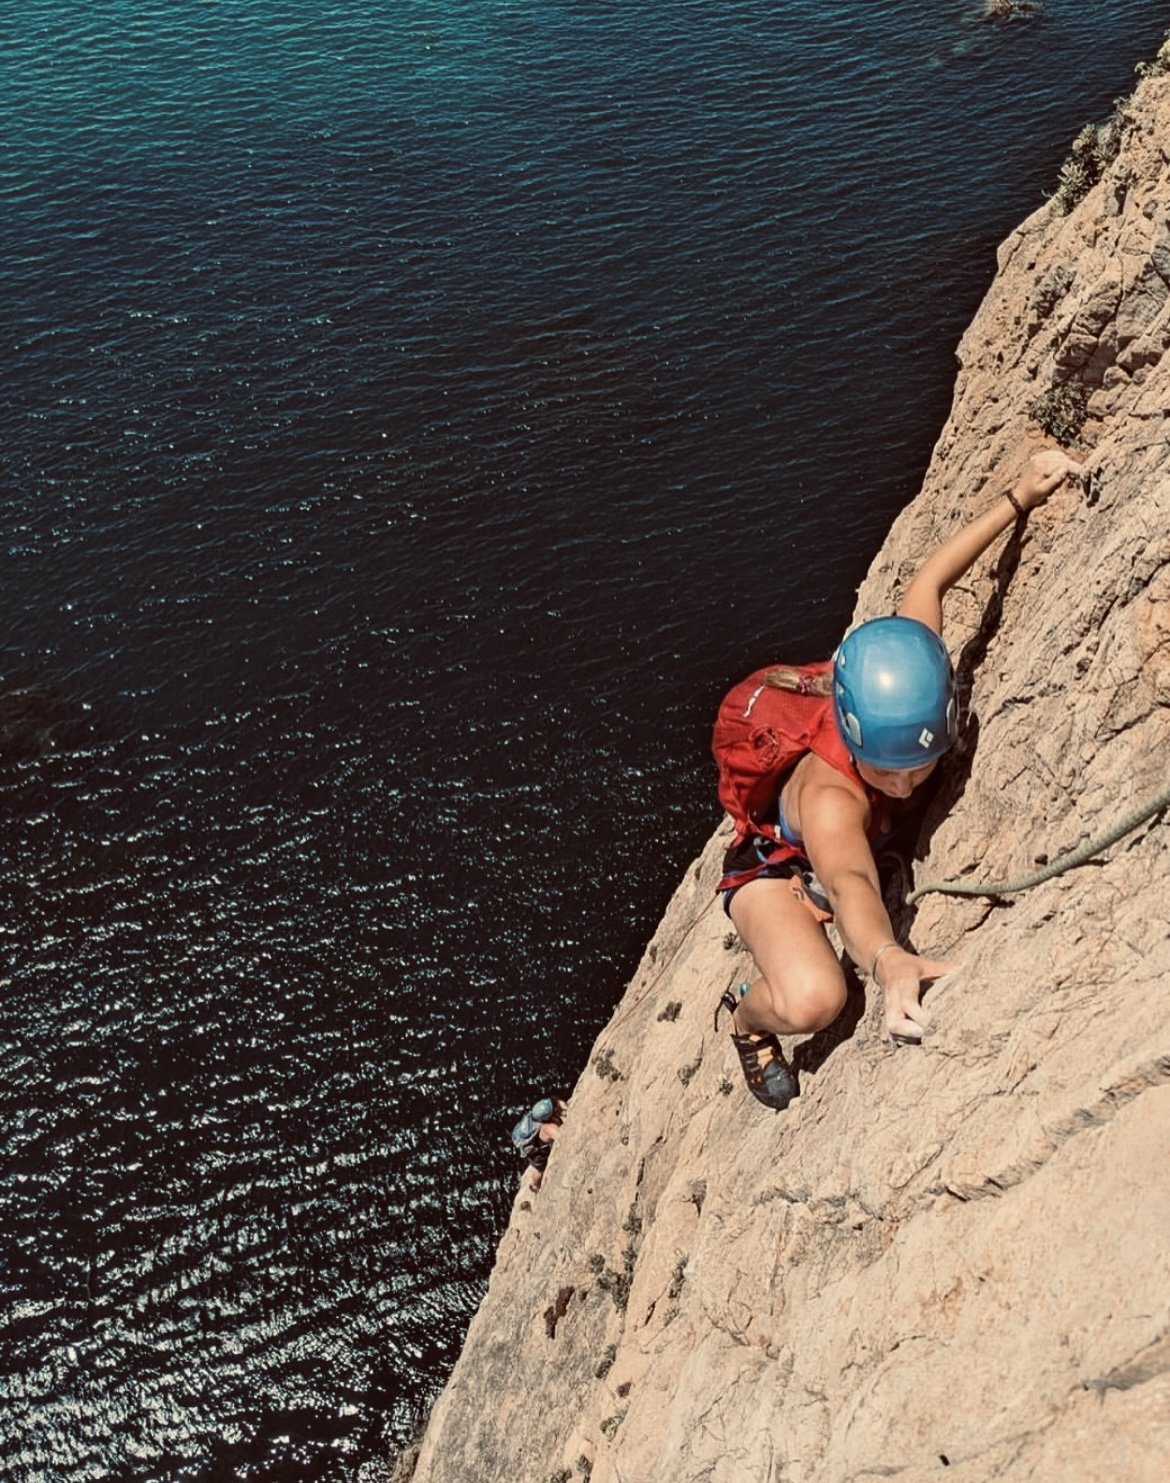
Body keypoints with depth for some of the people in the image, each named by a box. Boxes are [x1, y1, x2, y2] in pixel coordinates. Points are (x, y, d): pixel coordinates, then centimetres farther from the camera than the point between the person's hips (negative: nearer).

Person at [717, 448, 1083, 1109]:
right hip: (776, 868, -7)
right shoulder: (829, 799, -45)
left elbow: (929, 583, -14)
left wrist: (1021, 497, -12)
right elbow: (848, 884, -64)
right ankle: (747, 1015, 3)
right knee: (813, 1000, -34)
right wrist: (888, 960, -85)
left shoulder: (910, 675, -29)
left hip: (865, 840, 8)